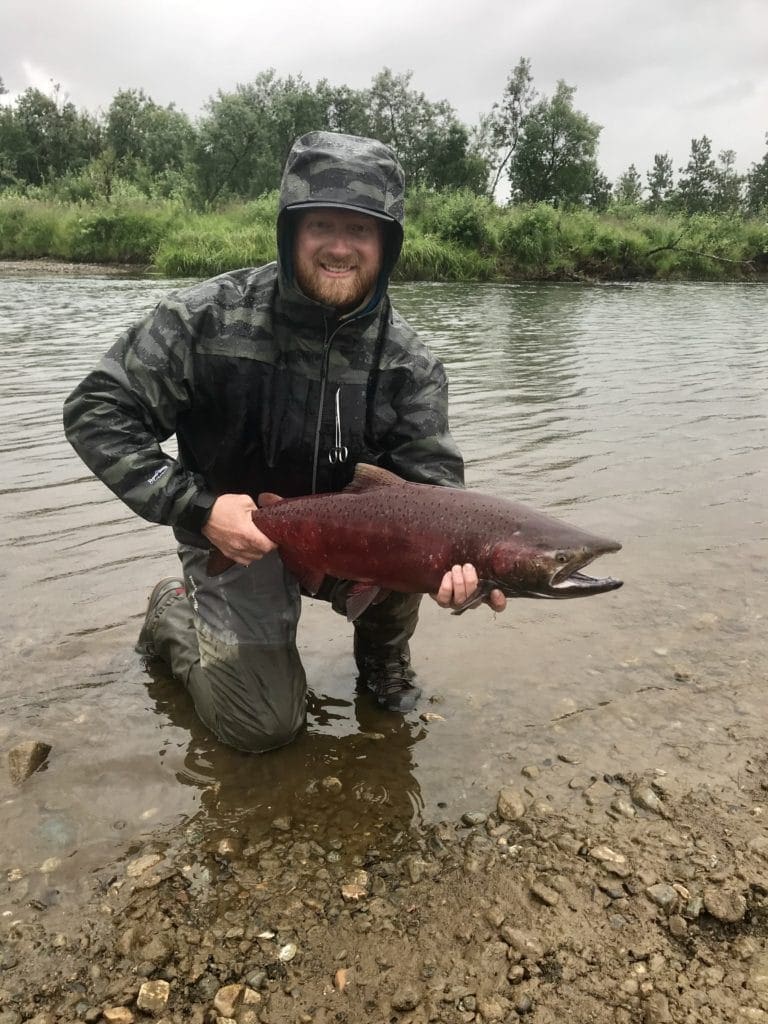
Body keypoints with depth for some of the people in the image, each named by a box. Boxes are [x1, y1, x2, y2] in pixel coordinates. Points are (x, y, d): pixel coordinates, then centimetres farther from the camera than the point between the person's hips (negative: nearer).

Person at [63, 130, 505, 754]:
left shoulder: (408, 362, -12)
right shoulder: (211, 317, -19)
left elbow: (433, 478, -13)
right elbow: (97, 412, -16)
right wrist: (197, 508, -25)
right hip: (233, 536, -2)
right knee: (264, 725, -5)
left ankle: (383, 659, 5)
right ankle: (175, 616, 24)